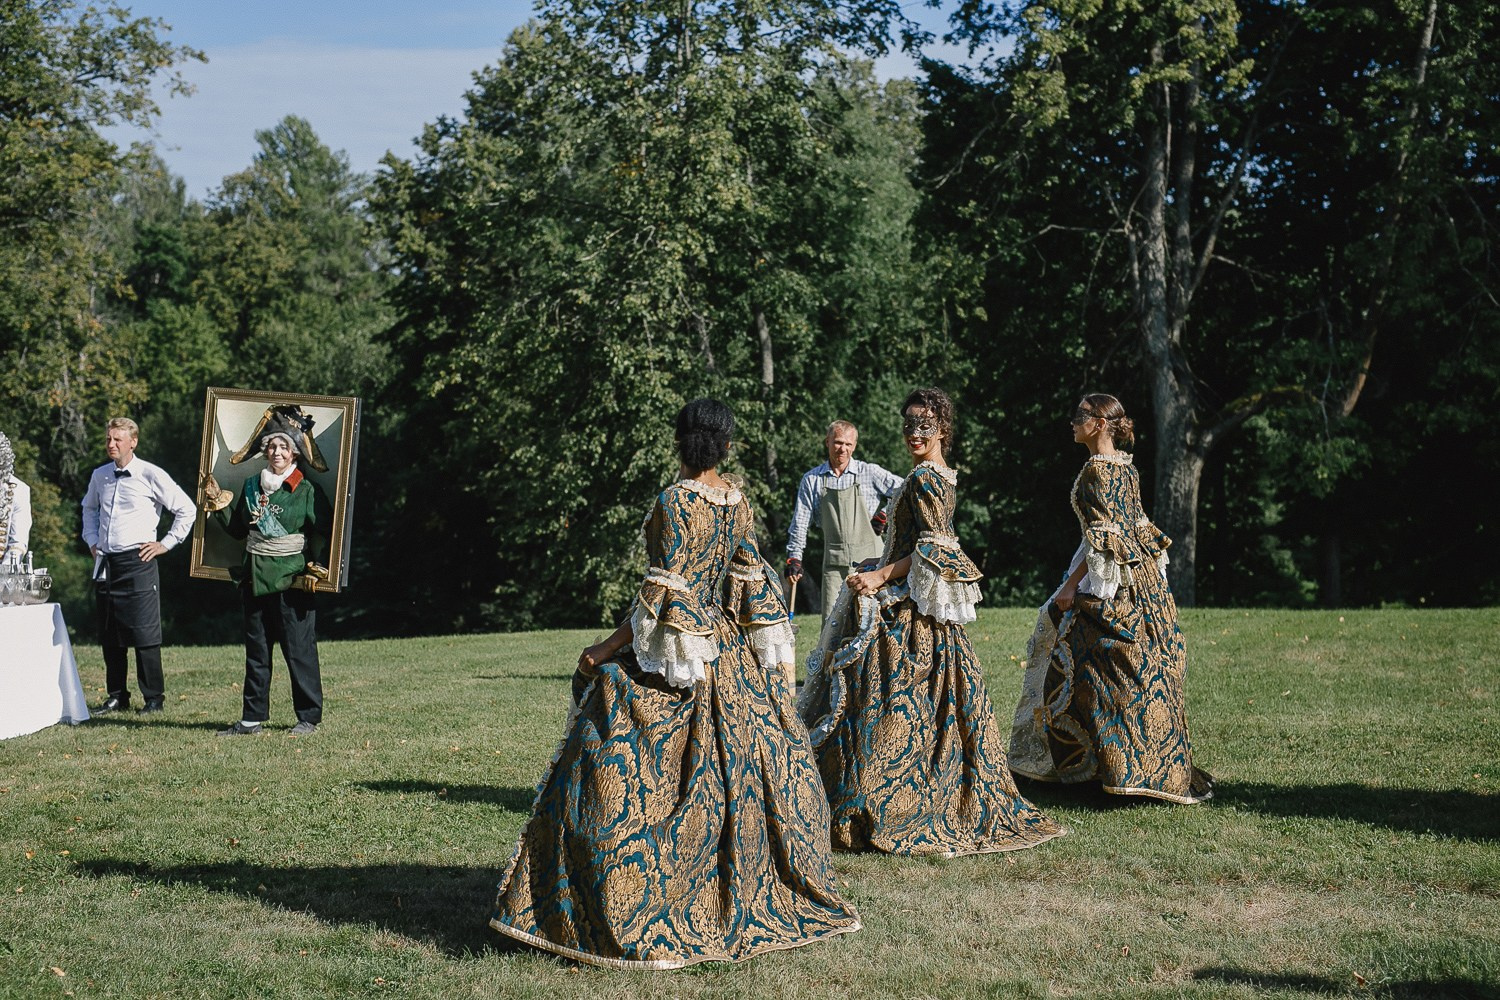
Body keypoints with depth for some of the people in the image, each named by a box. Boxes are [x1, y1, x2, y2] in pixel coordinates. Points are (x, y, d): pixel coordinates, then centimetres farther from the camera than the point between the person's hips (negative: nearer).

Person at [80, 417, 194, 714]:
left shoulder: (150, 474, -6)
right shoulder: (99, 476, 10)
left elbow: (186, 509, -2)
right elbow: (89, 508, 31)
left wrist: (166, 544, -3)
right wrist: (92, 539, 19)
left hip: (138, 561, -6)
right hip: (105, 563, 6)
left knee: (144, 634, -5)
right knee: (109, 635, 10)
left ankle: (153, 698, 3)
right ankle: (116, 696, 19)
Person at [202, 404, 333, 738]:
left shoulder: (307, 491, -4)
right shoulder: (251, 487, 11)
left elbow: (323, 533, -6)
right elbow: (237, 529, 18)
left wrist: (316, 568, -17)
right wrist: (218, 503, 7)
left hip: (292, 582, -6)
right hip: (255, 579, 6)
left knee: (299, 651, -3)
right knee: (255, 652, 10)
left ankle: (308, 719, 6)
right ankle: (252, 719, 16)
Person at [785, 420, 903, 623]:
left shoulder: (870, 473, 1)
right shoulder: (812, 479, 8)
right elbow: (800, 524, 11)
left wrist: (884, 516, -2)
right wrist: (793, 558, 5)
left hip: (869, 559, -2)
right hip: (834, 562, 2)